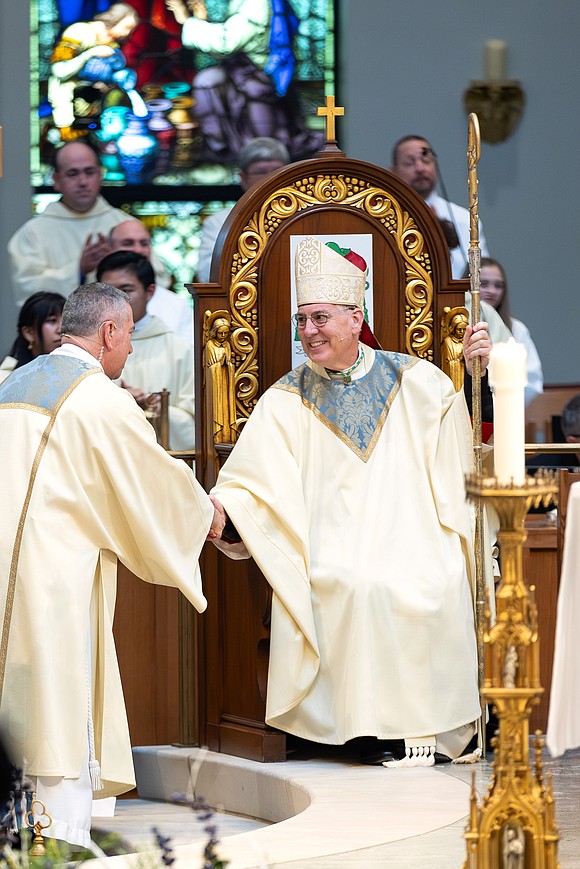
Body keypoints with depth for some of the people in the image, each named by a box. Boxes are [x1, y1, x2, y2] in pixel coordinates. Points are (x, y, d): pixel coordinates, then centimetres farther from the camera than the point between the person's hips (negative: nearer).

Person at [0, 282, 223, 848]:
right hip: (56, 579, -8)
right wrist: (205, 516, 20)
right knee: (62, 714, -6)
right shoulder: (100, 398, -8)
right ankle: (64, 844, -9)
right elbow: (155, 478, 1)